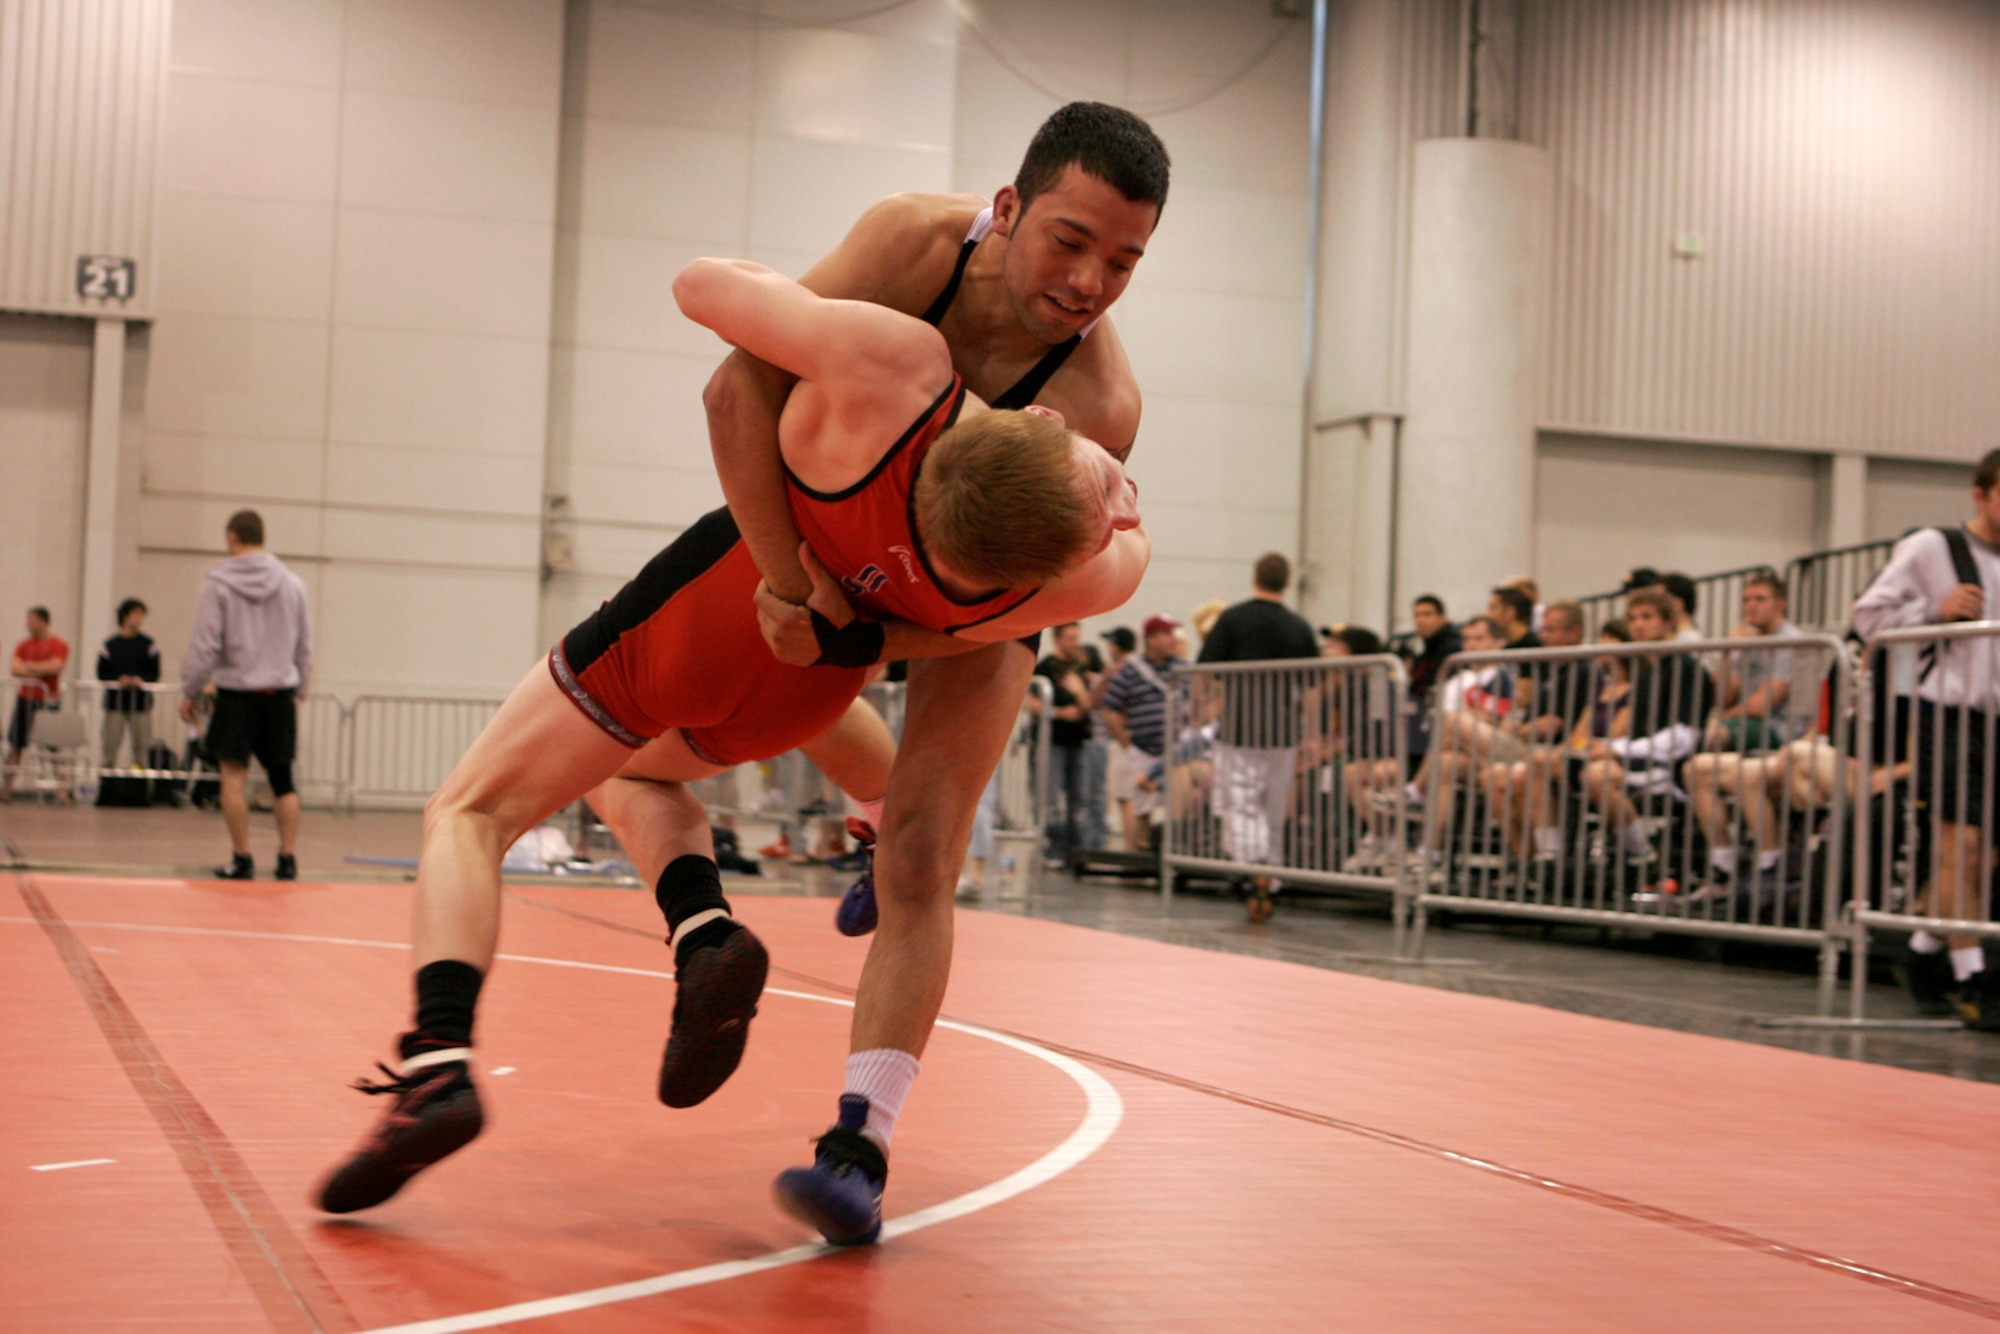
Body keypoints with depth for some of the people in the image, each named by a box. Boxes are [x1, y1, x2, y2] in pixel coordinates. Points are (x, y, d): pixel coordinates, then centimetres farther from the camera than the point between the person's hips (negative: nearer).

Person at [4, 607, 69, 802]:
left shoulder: (58, 646, -1)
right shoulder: (24, 645, 9)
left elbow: (55, 666, -15)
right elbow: (14, 668, -3)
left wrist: (30, 666, -5)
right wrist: (41, 671, -15)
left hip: (49, 700, -3)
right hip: (25, 698, 3)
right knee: (15, 744, 3)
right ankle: (6, 787, 8)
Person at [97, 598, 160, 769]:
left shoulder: (149, 645, 6)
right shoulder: (110, 645, 5)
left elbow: (155, 673, 2)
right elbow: (102, 673, 1)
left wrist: (141, 680, -16)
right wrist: (118, 679, -15)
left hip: (141, 702, 0)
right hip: (115, 699, 0)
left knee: (141, 744, -1)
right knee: (111, 744, -1)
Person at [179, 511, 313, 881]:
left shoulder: (218, 582, -4)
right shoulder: (292, 584, 8)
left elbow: (205, 644, -6)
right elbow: (305, 646, 13)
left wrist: (190, 692, 2)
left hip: (237, 691, -4)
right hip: (280, 691, 4)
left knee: (234, 774, 1)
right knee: (282, 778, 8)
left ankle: (241, 859, 0)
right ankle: (288, 858, 6)